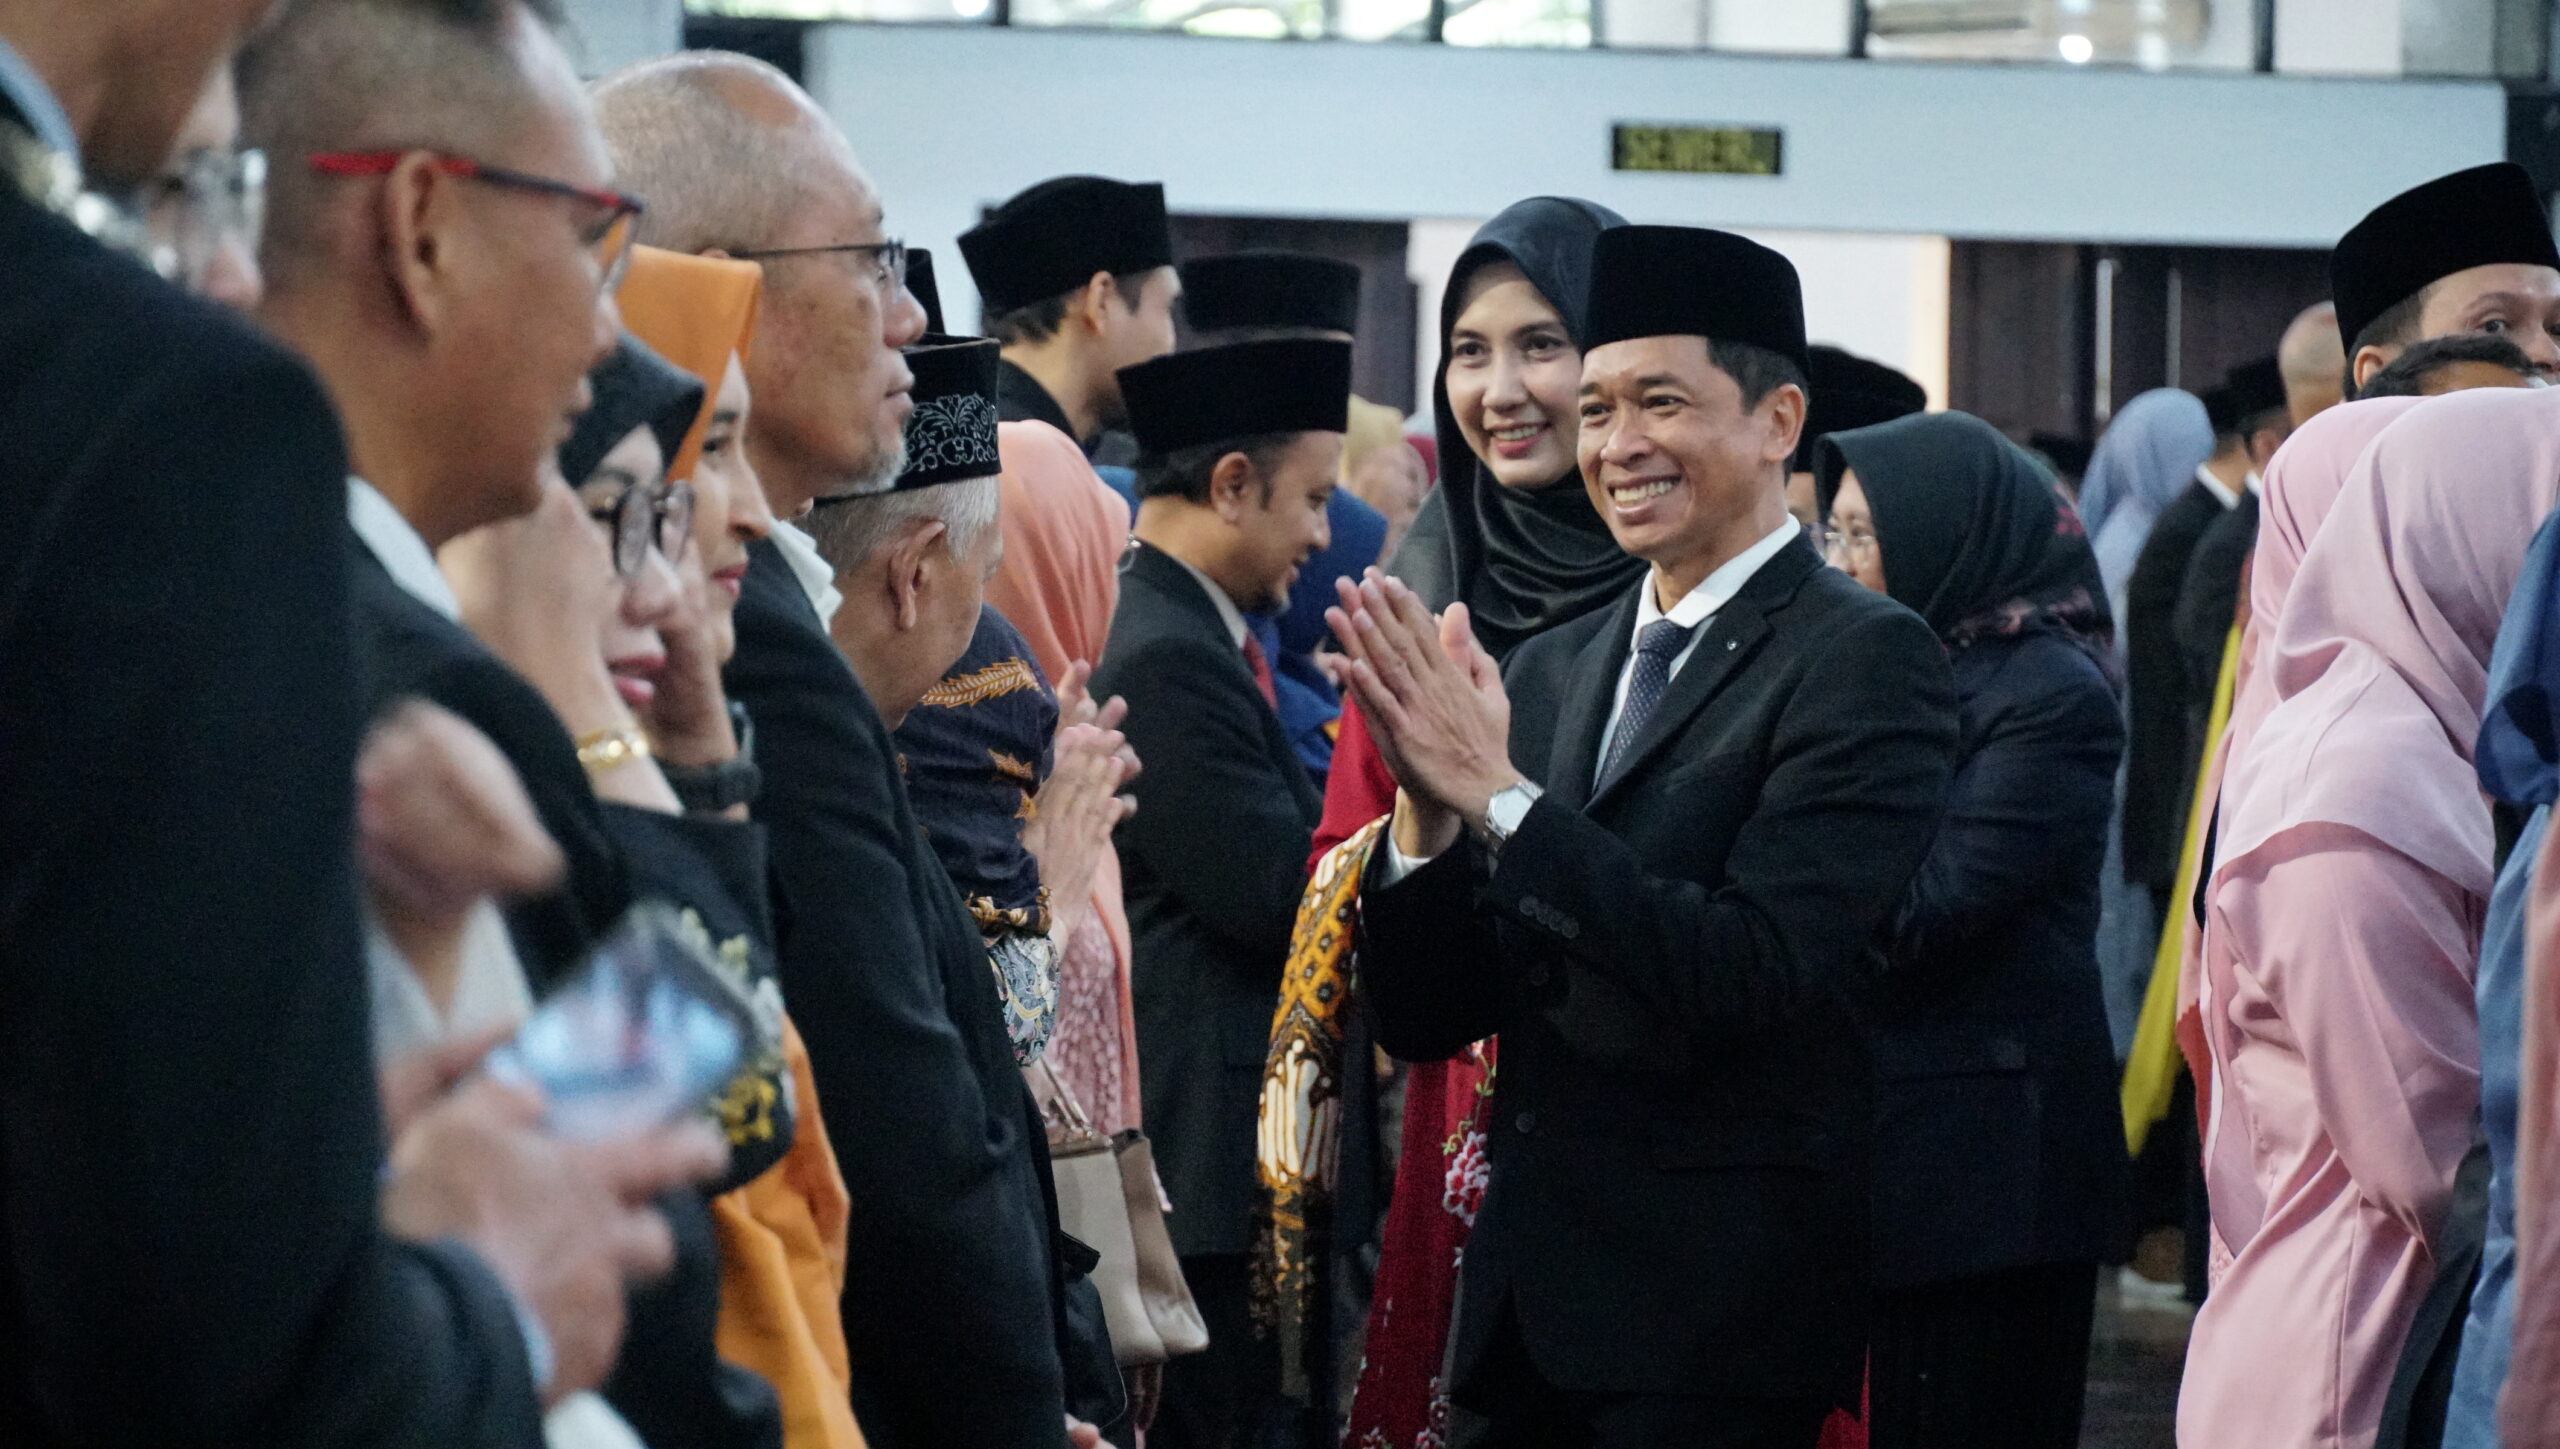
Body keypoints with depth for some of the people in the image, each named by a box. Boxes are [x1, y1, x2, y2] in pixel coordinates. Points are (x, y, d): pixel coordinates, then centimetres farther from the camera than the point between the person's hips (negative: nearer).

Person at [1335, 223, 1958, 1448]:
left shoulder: (1865, 659, -8)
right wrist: (1428, 807, -10)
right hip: (1527, 1302, 6)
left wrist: (1501, 795, -19)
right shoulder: (1549, 671, 11)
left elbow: (1749, 976, -20)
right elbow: (1425, 1021, 8)